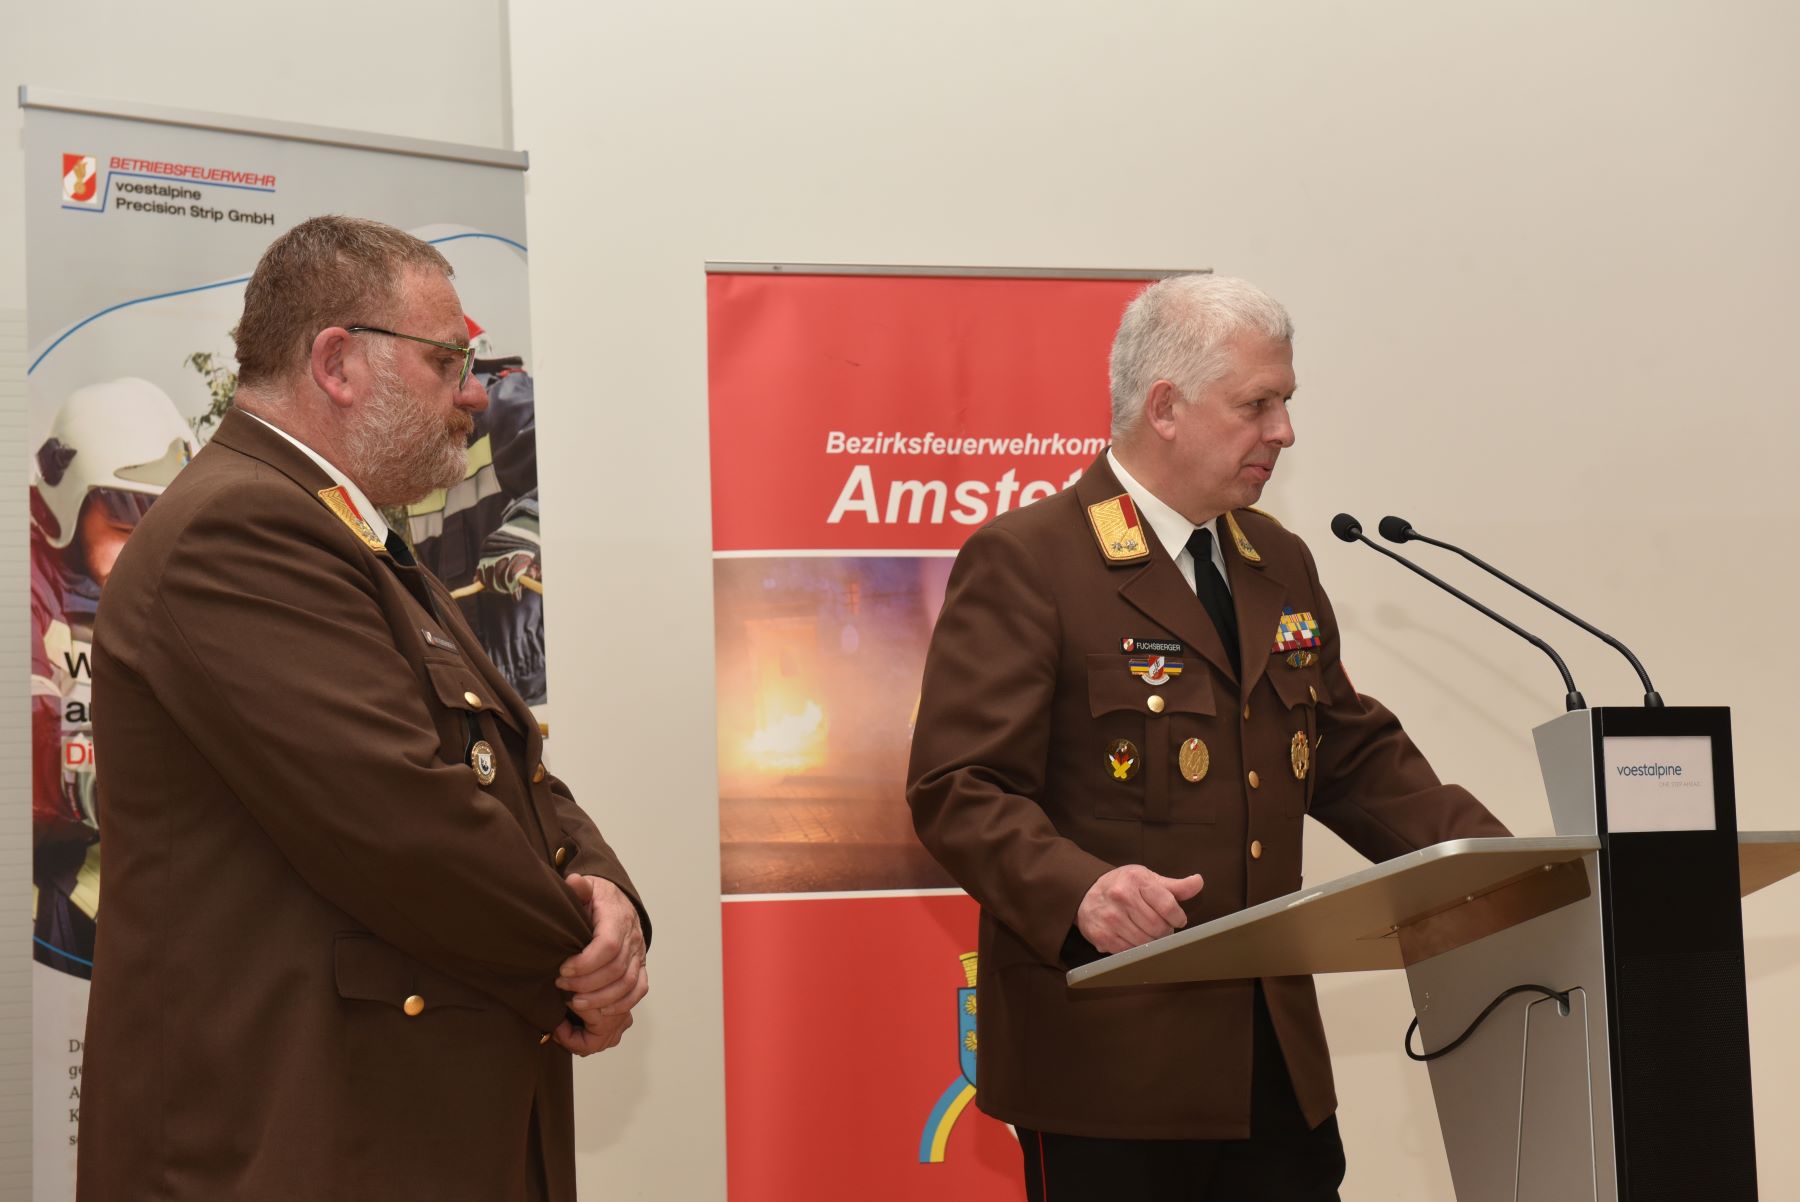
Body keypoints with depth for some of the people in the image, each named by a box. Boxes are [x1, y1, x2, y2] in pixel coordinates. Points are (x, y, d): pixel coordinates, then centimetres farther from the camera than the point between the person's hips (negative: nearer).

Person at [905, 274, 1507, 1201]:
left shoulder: (1281, 564, 16)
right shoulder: (1025, 561, -9)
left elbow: (1354, 755, 19)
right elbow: (957, 789, -14)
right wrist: (1076, 889, -31)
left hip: (1274, 1048, 7)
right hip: (1109, 1054, -7)